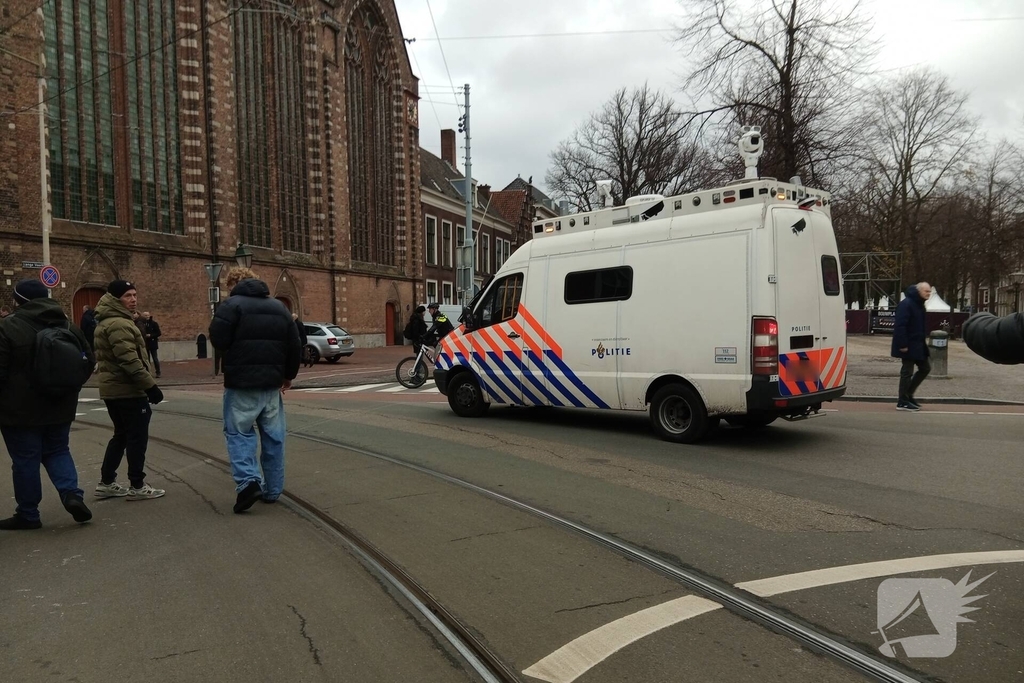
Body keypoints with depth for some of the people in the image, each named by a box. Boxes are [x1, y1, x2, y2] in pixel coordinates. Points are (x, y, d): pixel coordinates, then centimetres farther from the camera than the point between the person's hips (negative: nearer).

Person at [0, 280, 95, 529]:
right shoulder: (68, 325, 7)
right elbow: (89, 361, 12)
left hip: (21, 409, -5)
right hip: (60, 406, 6)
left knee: (25, 460, 5)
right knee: (58, 451, 18)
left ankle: (28, 515, 14)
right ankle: (72, 494, -2)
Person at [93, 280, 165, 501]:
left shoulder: (107, 322, 17)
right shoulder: (119, 324, -18)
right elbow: (130, 361, -26)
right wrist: (150, 385, -23)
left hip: (113, 389, 10)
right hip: (128, 390, -10)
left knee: (121, 435, 18)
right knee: (137, 437, -2)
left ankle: (106, 483, 23)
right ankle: (137, 486, 4)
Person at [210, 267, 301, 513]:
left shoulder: (232, 305, -5)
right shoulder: (279, 307, 11)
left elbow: (218, 340, -15)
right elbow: (295, 346, 10)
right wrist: (289, 375, 21)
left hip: (241, 382, -4)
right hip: (272, 382, 5)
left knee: (239, 432, 6)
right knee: (273, 436, 11)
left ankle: (248, 480, -13)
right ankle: (272, 489, 15)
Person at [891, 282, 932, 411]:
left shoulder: (919, 304, 13)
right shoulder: (906, 304, -17)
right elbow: (900, 325, -24)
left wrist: (923, 340, 14)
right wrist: (903, 344, -26)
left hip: (918, 345, 10)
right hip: (908, 346, -10)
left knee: (925, 368, 14)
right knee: (907, 372, -4)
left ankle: (907, 395, 21)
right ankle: (902, 402, 5)